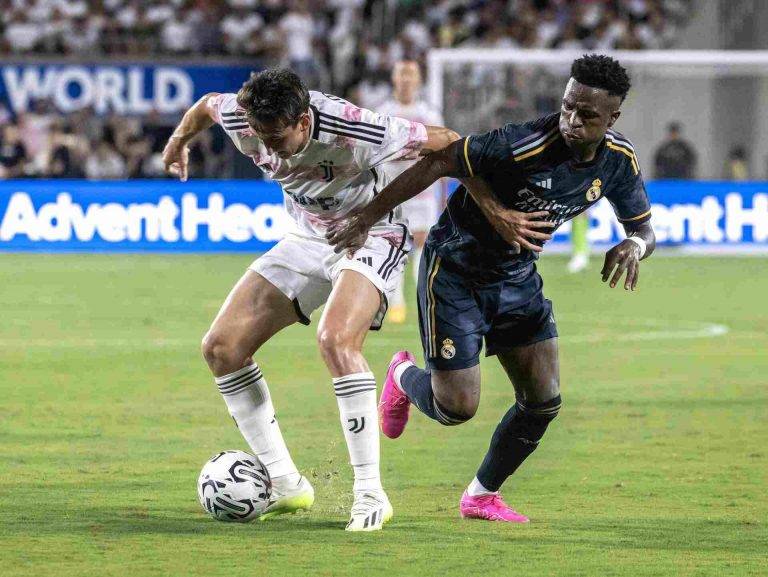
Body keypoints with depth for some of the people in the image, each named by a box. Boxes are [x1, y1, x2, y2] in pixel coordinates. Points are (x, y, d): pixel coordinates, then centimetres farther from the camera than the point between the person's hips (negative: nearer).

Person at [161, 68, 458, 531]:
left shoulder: (351, 132, -35)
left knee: (336, 340, -34)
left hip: (371, 238, -7)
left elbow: (448, 144, -25)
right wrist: (178, 141, 27)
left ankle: (370, 494, -26)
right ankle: (286, 484, 6)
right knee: (221, 347, -3)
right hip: (307, 240, 7)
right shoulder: (241, 119, -19)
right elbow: (206, 105, 7)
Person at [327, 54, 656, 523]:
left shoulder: (619, 162, -11)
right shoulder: (525, 145, -32)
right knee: (457, 408, -7)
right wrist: (365, 220, -24)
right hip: (455, 269, -6)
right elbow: (438, 163, -26)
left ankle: (482, 496, 22)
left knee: (544, 400, -2)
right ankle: (405, 376, 31)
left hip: (517, 274, 6)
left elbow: (644, 227, 4)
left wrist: (634, 246, -23)